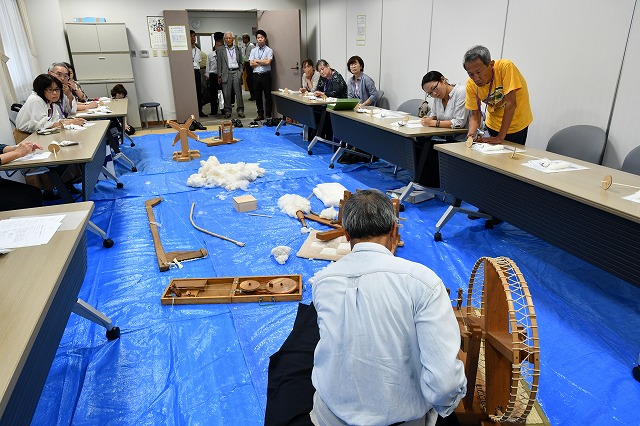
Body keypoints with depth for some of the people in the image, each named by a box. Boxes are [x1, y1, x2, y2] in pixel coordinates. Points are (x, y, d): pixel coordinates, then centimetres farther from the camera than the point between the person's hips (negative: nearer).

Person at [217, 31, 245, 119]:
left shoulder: (238, 49, 13)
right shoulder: (220, 49, 7)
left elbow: (240, 62, 16)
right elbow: (219, 63, 5)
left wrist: (241, 72, 5)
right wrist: (219, 76, 0)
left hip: (236, 72, 1)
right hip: (226, 73, -1)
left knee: (238, 92, -1)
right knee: (226, 94, 0)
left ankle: (240, 110, 5)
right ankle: (227, 111, 8)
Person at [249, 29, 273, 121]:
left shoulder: (269, 50, 1)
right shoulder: (253, 51, 12)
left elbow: (267, 62, -14)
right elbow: (251, 64, 1)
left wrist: (257, 61, -3)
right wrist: (263, 62, -6)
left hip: (266, 75, -4)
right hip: (256, 75, 4)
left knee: (268, 96, 0)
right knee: (257, 96, 8)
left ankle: (268, 115, 7)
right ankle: (260, 114, 17)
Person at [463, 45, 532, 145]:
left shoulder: (505, 67, -27)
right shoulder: (471, 84, -16)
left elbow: (511, 103, -30)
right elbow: (475, 115, -10)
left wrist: (500, 137, -30)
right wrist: (471, 134, -31)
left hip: (516, 125, -3)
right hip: (493, 126, 3)